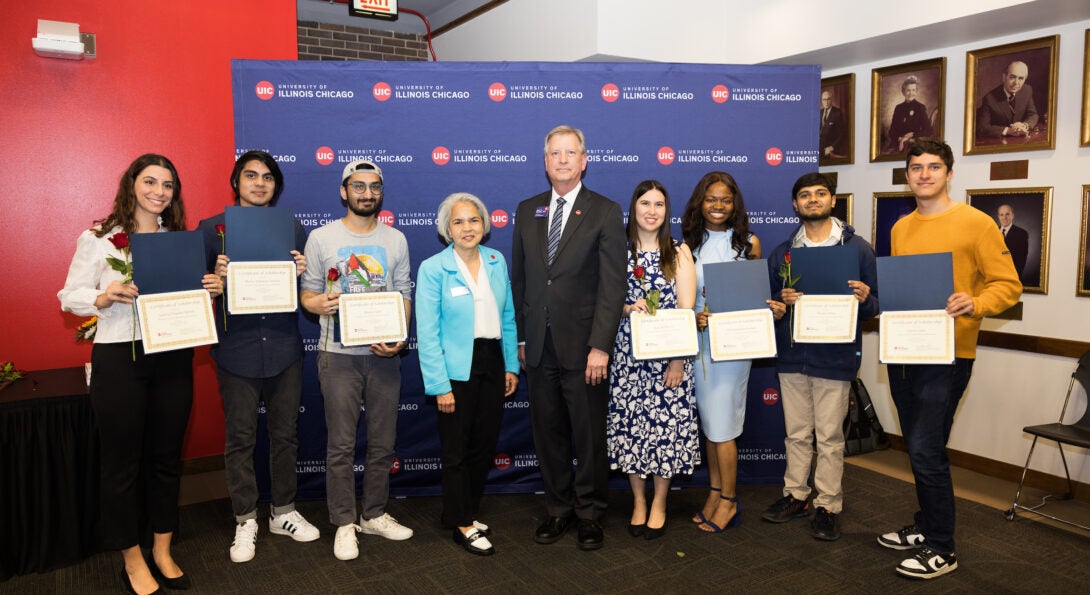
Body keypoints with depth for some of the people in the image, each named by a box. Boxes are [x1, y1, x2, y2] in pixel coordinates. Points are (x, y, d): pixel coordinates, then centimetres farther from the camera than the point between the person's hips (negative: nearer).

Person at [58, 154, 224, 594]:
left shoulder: (180, 239, 10)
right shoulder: (98, 239, -1)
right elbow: (70, 295, -1)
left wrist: (211, 289, -7)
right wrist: (104, 297, -20)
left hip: (172, 356, 4)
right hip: (119, 358, -3)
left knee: (167, 454, 12)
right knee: (122, 458, 6)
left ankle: (162, 551, 28)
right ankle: (132, 559, 22)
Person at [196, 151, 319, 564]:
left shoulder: (292, 229, 8)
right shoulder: (212, 228, 2)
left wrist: (301, 274, -11)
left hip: (284, 348, 2)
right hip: (236, 349, -2)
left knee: (284, 434, 11)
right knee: (240, 439, 6)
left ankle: (283, 513, 27)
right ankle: (245, 522, 21)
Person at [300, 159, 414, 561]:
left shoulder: (396, 240, 8)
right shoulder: (321, 238, 1)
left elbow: (404, 296, 7)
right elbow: (307, 292, 3)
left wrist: (398, 337, -9)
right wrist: (319, 303, -21)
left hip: (385, 354, 3)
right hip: (339, 354, -2)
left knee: (383, 442, 10)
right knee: (341, 445, 2)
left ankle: (374, 514, 26)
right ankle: (344, 524, 16)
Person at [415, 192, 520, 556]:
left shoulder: (497, 261, 4)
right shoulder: (433, 269, -10)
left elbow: (508, 317, 9)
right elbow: (427, 333, -12)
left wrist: (511, 365, 7)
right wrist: (440, 386, -14)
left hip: (492, 363, 5)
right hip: (458, 370, -5)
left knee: (485, 445, 15)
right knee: (457, 450, 8)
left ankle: (466, 512, 36)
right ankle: (462, 525, 25)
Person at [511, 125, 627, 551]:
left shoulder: (605, 212, -2)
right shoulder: (527, 211, 11)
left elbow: (612, 285, -8)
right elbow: (518, 279, 13)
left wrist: (600, 345, -15)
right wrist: (520, 337, 8)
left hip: (583, 347, -4)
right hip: (539, 347, 4)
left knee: (589, 436, 6)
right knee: (548, 434, 12)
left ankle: (590, 514, 23)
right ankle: (557, 510, 29)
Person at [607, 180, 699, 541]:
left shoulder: (679, 252, 2)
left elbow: (686, 309, -3)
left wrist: (679, 359, -10)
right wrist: (628, 308, -15)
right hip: (628, 353, 1)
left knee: (667, 424, 2)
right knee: (630, 424, 3)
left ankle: (659, 504, 20)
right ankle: (638, 502, 21)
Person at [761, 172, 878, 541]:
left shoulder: (858, 248, 2)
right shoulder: (781, 253, 9)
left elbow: (874, 308, 3)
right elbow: (769, 302, 12)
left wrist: (865, 300, -19)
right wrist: (781, 301, -10)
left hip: (835, 357, -3)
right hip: (791, 355, 3)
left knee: (829, 436, 3)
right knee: (796, 433, 12)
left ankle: (828, 506, 15)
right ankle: (796, 495, 26)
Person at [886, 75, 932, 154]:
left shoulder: (920, 108, 5)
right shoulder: (898, 108, 15)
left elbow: (927, 131, 0)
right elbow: (892, 131, 12)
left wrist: (911, 135, -11)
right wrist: (899, 138, -8)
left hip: (913, 144, -3)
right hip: (897, 143, 3)